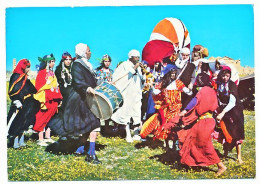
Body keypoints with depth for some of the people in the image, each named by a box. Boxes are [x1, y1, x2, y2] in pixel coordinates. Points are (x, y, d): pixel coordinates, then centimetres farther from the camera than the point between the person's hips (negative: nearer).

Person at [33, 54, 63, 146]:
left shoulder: (52, 73, 17)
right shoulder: (42, 73, -6)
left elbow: (56, 86, 16)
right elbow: (39, 87, -12)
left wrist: (59, 98, 9)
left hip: (53, 99, 8)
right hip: (45, 99, -8)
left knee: (50, 118, 11)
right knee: (42, 119, -4)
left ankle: (47, 137, 19)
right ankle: (40, 139, -1)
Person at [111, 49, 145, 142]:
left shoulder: (138, 67, 18)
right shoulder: (125, 65, -1)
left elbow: (142, 81, 17)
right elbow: (125, 78, -16)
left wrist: (143, 73, 0)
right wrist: (133, 69, -17)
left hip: (136, 94, 6)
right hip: (127, 94, -6)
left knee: (137, 114, 2)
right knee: (126, 114, -6)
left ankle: (136, 134, 8)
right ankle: (128, 135, 0)